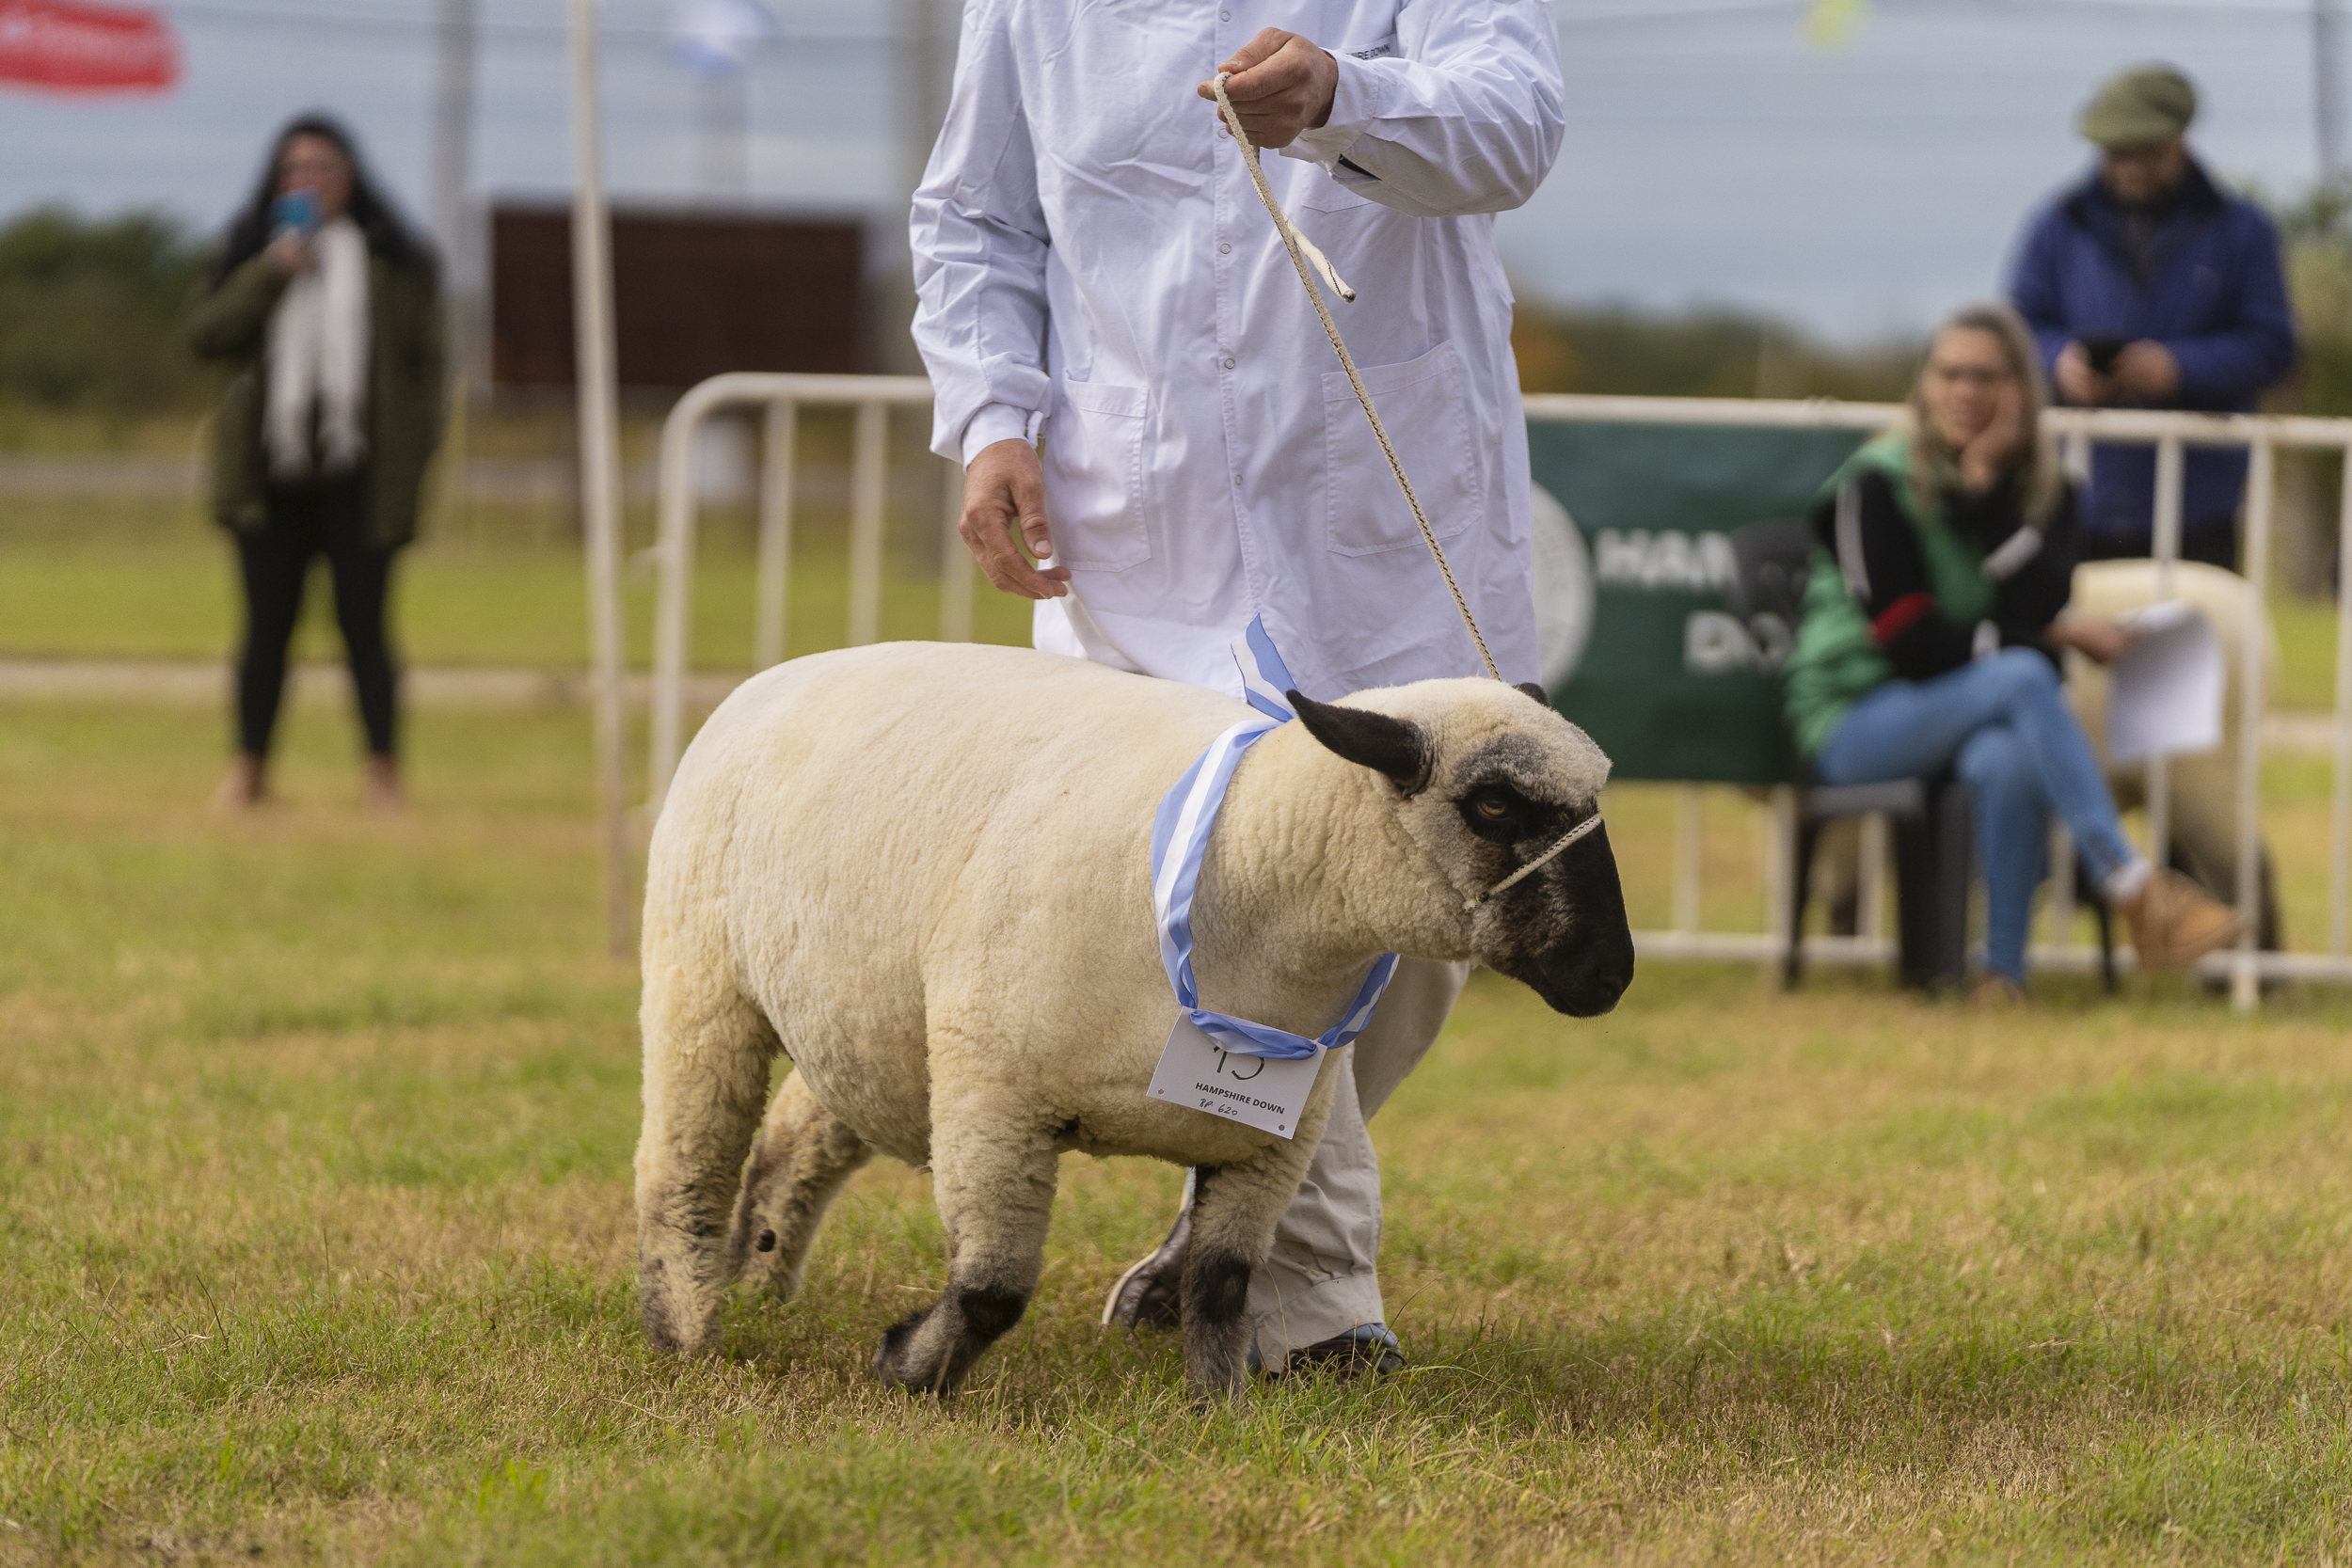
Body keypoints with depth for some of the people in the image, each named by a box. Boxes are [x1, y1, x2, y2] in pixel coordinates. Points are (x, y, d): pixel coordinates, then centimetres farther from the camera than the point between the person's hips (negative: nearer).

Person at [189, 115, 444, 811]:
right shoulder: (254, 252, 12)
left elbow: (425, 358, 7)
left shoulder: (393, 261, 7)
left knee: (362, 623, -4)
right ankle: (249, 767, 10)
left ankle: (384, 770, 2)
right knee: (267, 624, 3)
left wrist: (413, 452, -2)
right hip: (271, 472, 2)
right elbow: (206, 332, -1)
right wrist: (269, 273, -12)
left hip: (358, 474, -2)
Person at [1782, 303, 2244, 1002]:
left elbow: (2036, 607, -14)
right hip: (1856, 720, -3)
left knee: (2008, 759, -36)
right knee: (2023, 676, -33)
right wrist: (2055, 636, -12)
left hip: (1976, 719, 3)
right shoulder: (1873, 488, -9)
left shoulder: (2045, 491, 5)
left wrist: (1990, 487, -17)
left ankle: (2003, 971, -30)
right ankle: (2134, 889, -37)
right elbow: (1912, 647, -15)